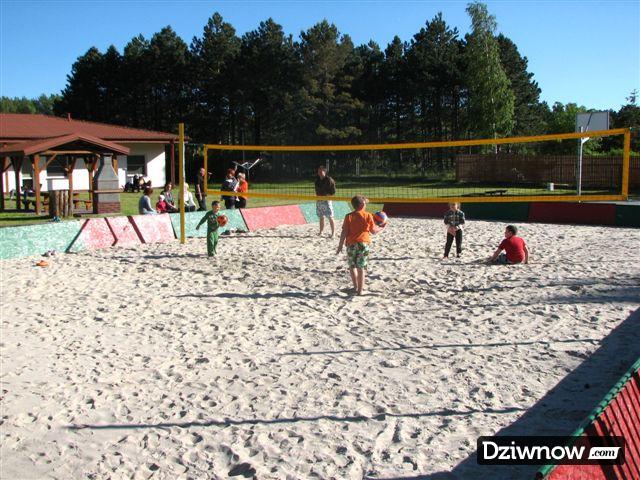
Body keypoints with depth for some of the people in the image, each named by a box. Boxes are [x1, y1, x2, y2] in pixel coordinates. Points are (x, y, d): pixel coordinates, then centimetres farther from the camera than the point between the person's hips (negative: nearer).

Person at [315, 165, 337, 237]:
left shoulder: (329, 180, -9)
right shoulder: (317, 180, 11)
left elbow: (333, 191, -9)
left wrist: (326, 196, -15)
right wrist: (317, 195, 10)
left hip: (327, 200, -6)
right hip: (319, 201, 6)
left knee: (330, 217, -8)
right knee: (321, 217, 14)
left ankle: (333, 233, -4)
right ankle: (321, 232, 25)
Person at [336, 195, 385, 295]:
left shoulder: (348, 216, -1)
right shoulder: (368, 216, -2)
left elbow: (344, 232, -4)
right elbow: (373, 231, 5)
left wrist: (341, 245, 1)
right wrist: (381, 228, 25)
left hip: (351, 244, 1)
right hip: (363, 243, -1)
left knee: (352, 266, 17)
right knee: (361, 267, 2)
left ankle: (356, 286, 21)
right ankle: (360, 289, 3)